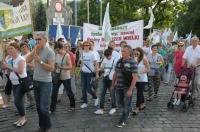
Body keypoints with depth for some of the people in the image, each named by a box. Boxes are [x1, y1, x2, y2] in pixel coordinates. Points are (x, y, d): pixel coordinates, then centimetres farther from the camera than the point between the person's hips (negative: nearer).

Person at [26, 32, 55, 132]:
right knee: (38, 106, 13)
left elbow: (51, 68, -18)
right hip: (35, 81, 7)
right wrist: (35, 50, -10)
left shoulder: (49, 51, -12)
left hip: (45, 82, -6)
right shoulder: (36, 49, 8)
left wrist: (40, 61, -24)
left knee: (43, 107, -5)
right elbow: (27, 60, -3)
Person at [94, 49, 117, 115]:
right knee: (102, 93, 3)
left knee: (112, 94, 5)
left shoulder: (115, 61, -11)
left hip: (112, 80, -5)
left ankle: (113, 108, 24)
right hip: (105, 79, 5)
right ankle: (101, 109, 9)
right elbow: (102, 68, 14)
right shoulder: (104, 60, 5)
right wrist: (98, 70, -8)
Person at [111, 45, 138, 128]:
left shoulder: (133, 62, -14)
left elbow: (135, 77, -17)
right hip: (118, 86, 6)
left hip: (127, 88, -6)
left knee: (127, 104, 6)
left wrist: (130, 90, -21)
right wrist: (113, 85, 13)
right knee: (119, 101, 19)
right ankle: (128, 110, 46)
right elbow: (115, 74, 13)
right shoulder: (119, 61, 5)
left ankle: (123, 120, 21)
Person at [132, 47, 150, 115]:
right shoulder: (135, 59, 1)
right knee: (140, 92, 18)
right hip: (136, 79, 5)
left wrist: (140, 72, -20)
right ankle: (142, 104, 36)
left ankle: (137, 108, 0)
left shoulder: (144, 59, -12)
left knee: (139, 93, -5)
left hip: (142, 79, -5)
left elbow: (148, 69, -11)